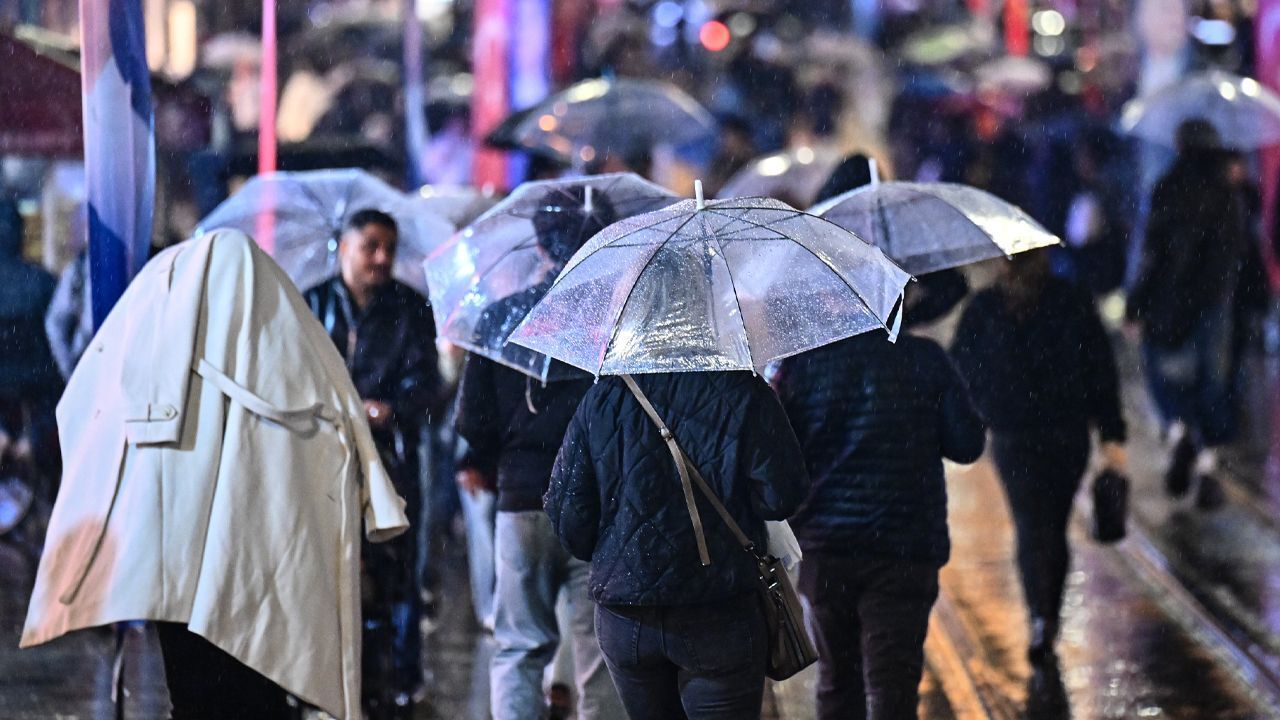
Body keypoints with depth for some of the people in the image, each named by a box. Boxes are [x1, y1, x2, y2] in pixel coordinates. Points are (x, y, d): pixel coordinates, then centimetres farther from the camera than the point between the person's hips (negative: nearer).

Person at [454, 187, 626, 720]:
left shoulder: (500, 318, -1)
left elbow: (474, 417, 3)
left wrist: (479, 465, 22)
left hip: (523, 501, 1)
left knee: (518, 650, 11)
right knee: (602, 656, 3)